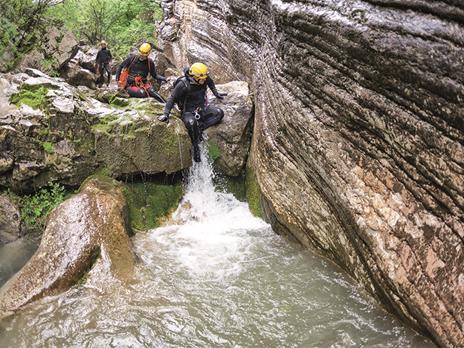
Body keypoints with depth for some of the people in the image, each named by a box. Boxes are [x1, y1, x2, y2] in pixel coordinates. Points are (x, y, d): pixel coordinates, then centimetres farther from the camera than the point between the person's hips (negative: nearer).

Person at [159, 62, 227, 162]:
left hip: (202, 108, 6)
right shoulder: (183, 84, -23)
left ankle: (200, 128, -18)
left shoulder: (204, 79, -7)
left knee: (219, 113, -14)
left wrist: (216, 94, 25)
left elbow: (211, 83, 18)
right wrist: (166, 114, -27)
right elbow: (172, 98, -20)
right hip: (188, 111, -6)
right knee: (191, 123, -39)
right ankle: (195, 147, -22)